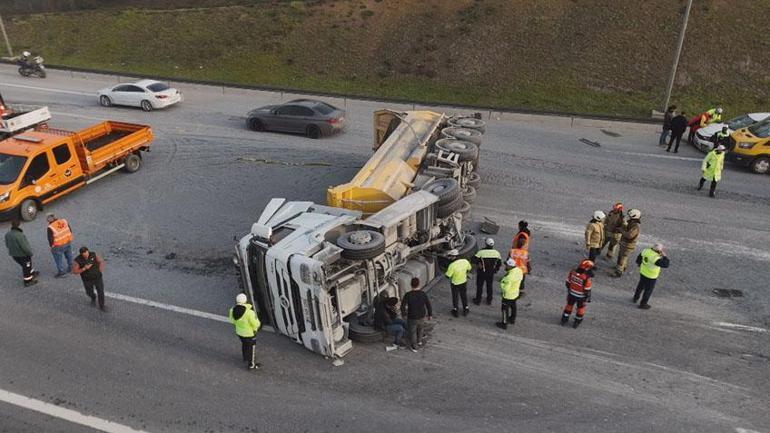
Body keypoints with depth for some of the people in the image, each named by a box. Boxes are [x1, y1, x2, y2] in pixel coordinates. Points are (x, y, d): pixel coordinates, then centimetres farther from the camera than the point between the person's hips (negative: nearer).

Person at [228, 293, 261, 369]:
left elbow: (232, 320, 1)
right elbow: (255, 324, -25)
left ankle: (245, 358, 54)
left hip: (239, 331, 6)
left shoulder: (233, 310, -17)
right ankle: (251, 364, 30)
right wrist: (258, 324, -3)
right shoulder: (249, 312, -35)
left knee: (244, 344, 31)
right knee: (251, 347, 15)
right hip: (249, 333, -6)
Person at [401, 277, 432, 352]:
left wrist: (403, 314, 4)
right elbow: (428, 305, -8)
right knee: (420, 329, 30)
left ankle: (414, 347, 27)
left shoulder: (408, 295, -21)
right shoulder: (423, 294, -16)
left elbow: (403, 306, -15)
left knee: (412, 332, 17)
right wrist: (430, 314, 7)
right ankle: (419, 341, 49)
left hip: (412, 317, -3)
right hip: (422, 316, 3)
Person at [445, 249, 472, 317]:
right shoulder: (465, 261, -17)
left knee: (455, 297, 18)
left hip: (455, 283, -4)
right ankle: (465, 309, 37)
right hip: (464, 282, 4)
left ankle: (455, 310, 31)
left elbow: (448, 276, -23)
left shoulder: (452, 265, -32)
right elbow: (469, 269, 2)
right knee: (464, 296, 24)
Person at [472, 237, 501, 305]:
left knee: (479, 286, 13)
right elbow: (499, 263, 3)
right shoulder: (496, 252, -8)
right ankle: (489, 300, 30)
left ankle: (478, 300, 23)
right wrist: (496, 269, 18)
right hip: (491, 273, 3)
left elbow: (474, 260, -19)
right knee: (489, 286, 20)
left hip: (482, 272, -3)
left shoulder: (481, 252, -21)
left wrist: (478, 263, 1)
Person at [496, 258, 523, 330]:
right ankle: (512, 320, 46)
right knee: (513, 306, 27)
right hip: (515, 293, 8)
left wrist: (502, 283, -14)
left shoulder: (510, 276, -36)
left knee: (505, 309, 10)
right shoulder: (519, 270, -11)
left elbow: (505, 288, -31)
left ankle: (504, 324, 23)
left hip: (508, 295, -8)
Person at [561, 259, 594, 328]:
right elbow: (587, 290, -21)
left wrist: (569, 289, 15)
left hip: (571, 294, 4)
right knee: (580, 308, 22)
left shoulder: (572, 272, -18)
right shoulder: (586, 278, -32)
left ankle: (564, 319, 37)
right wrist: (588, 297, -4)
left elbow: (568, 283, -4)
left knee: (569, 305, 25)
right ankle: (577, 321, 37)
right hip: (581, 296, -4)